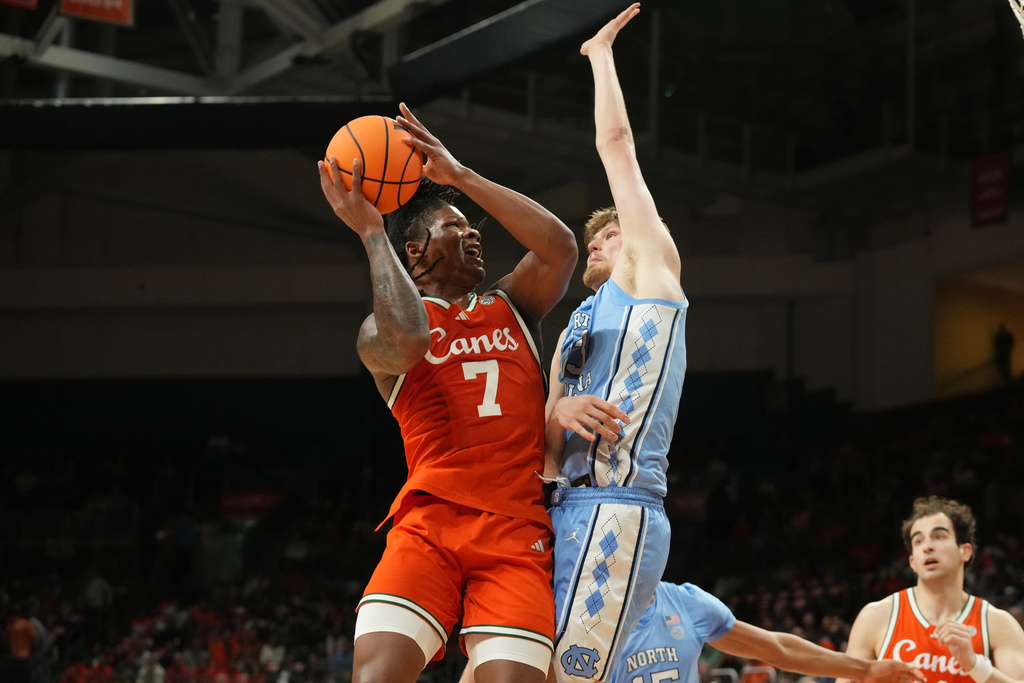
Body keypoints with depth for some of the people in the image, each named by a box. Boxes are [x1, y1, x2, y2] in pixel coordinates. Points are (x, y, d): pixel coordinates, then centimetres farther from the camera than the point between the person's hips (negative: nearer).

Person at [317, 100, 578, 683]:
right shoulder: (382, 330, 10)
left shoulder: (512, 307, 21)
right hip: (429, 524, -2)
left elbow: (561, 247, 1)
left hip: (517, 534, 2)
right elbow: (407, 339, -16)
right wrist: (371, 232, -6)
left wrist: (461, 175, 0)